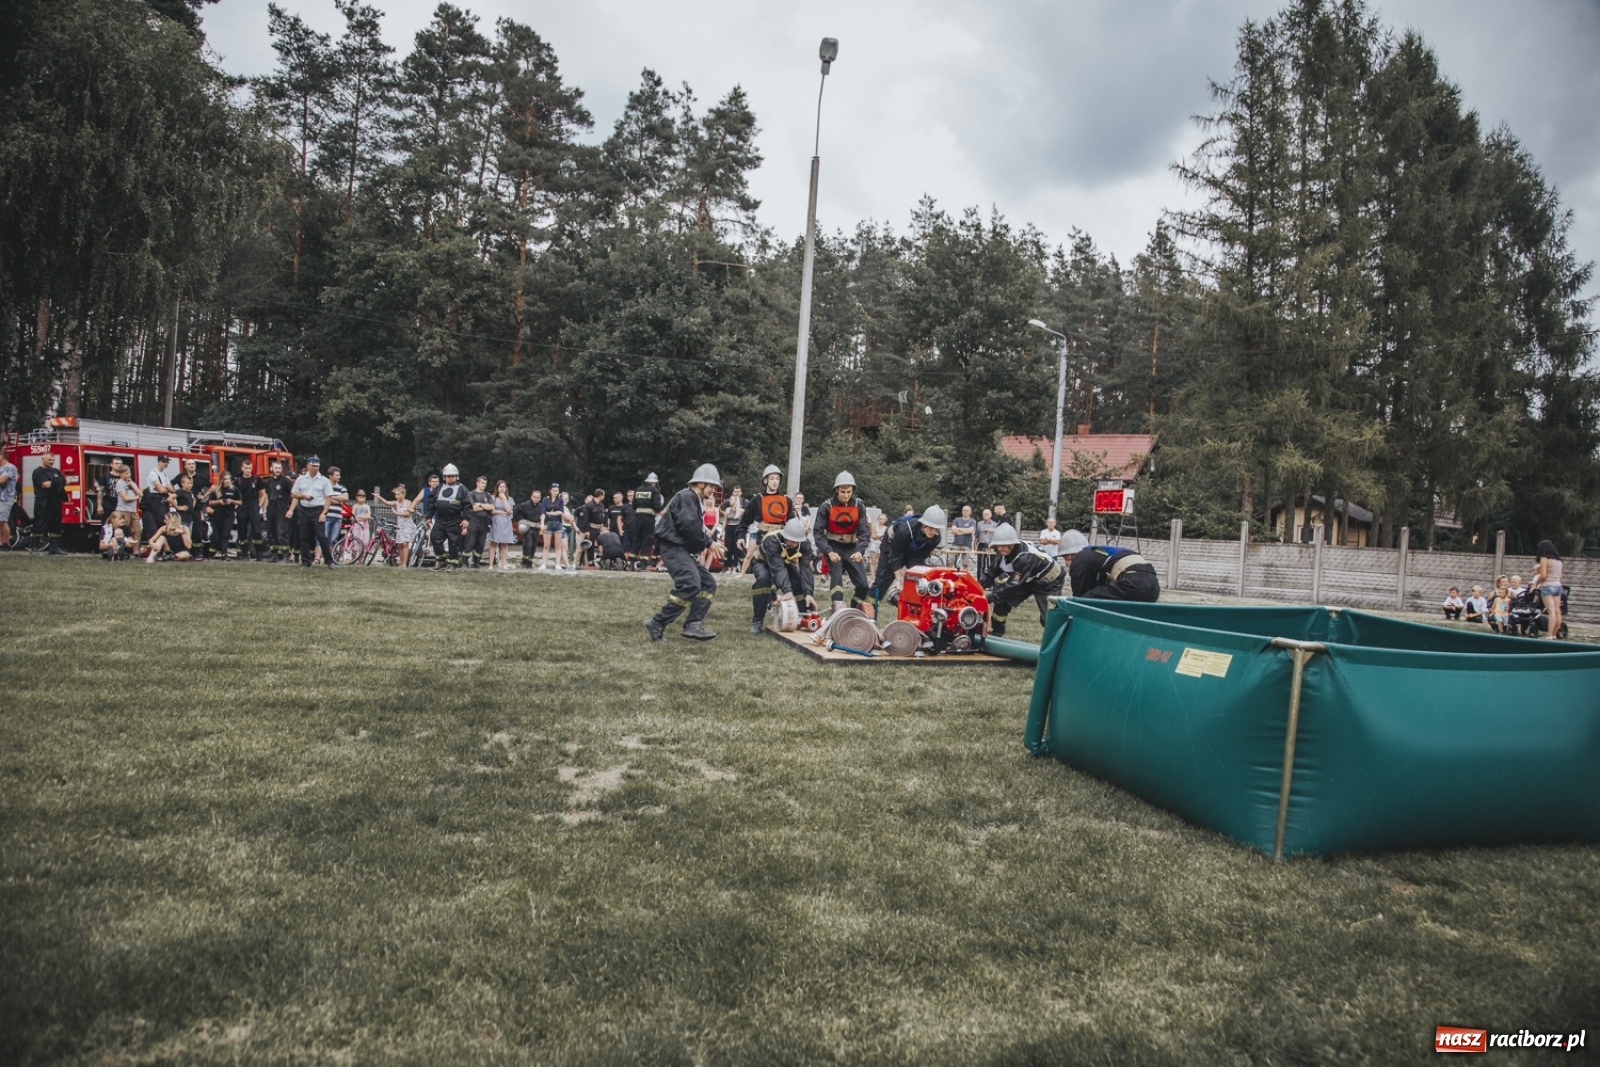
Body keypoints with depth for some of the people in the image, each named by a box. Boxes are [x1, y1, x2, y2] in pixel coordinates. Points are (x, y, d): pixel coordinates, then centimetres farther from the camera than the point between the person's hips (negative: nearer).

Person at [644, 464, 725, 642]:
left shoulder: (696, 501, 22)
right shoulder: (687, 496, -10)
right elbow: (688, 526, -23)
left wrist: (710, 543, 2)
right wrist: (708, 543, -14)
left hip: (685, 550, 11)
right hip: (674, 548, -11)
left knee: (709, 584, 7)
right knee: (690, 584, -25)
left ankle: (693, 625, -2)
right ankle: (657, 623, -21)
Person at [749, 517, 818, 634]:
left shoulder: (805, 544, -25)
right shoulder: (772, 540, -40)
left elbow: (805, 568, -31)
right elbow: (777, 568, -49)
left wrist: (808, 593, -43)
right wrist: (787, 591, -61)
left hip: (786, 563, 4)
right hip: (764, 562, -4)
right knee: (763, 578, -36)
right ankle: (757, 621, -24)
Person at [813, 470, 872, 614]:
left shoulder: (858, 506, -5)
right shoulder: (827, 506, -12)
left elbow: (864, 531, -8)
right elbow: (818, 532, -13)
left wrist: (860, 551, -25)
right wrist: (829, 551, -28)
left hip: (852, 548, 3)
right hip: (834, 547, -3)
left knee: (862, 583, -2)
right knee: (836, 577, -21)